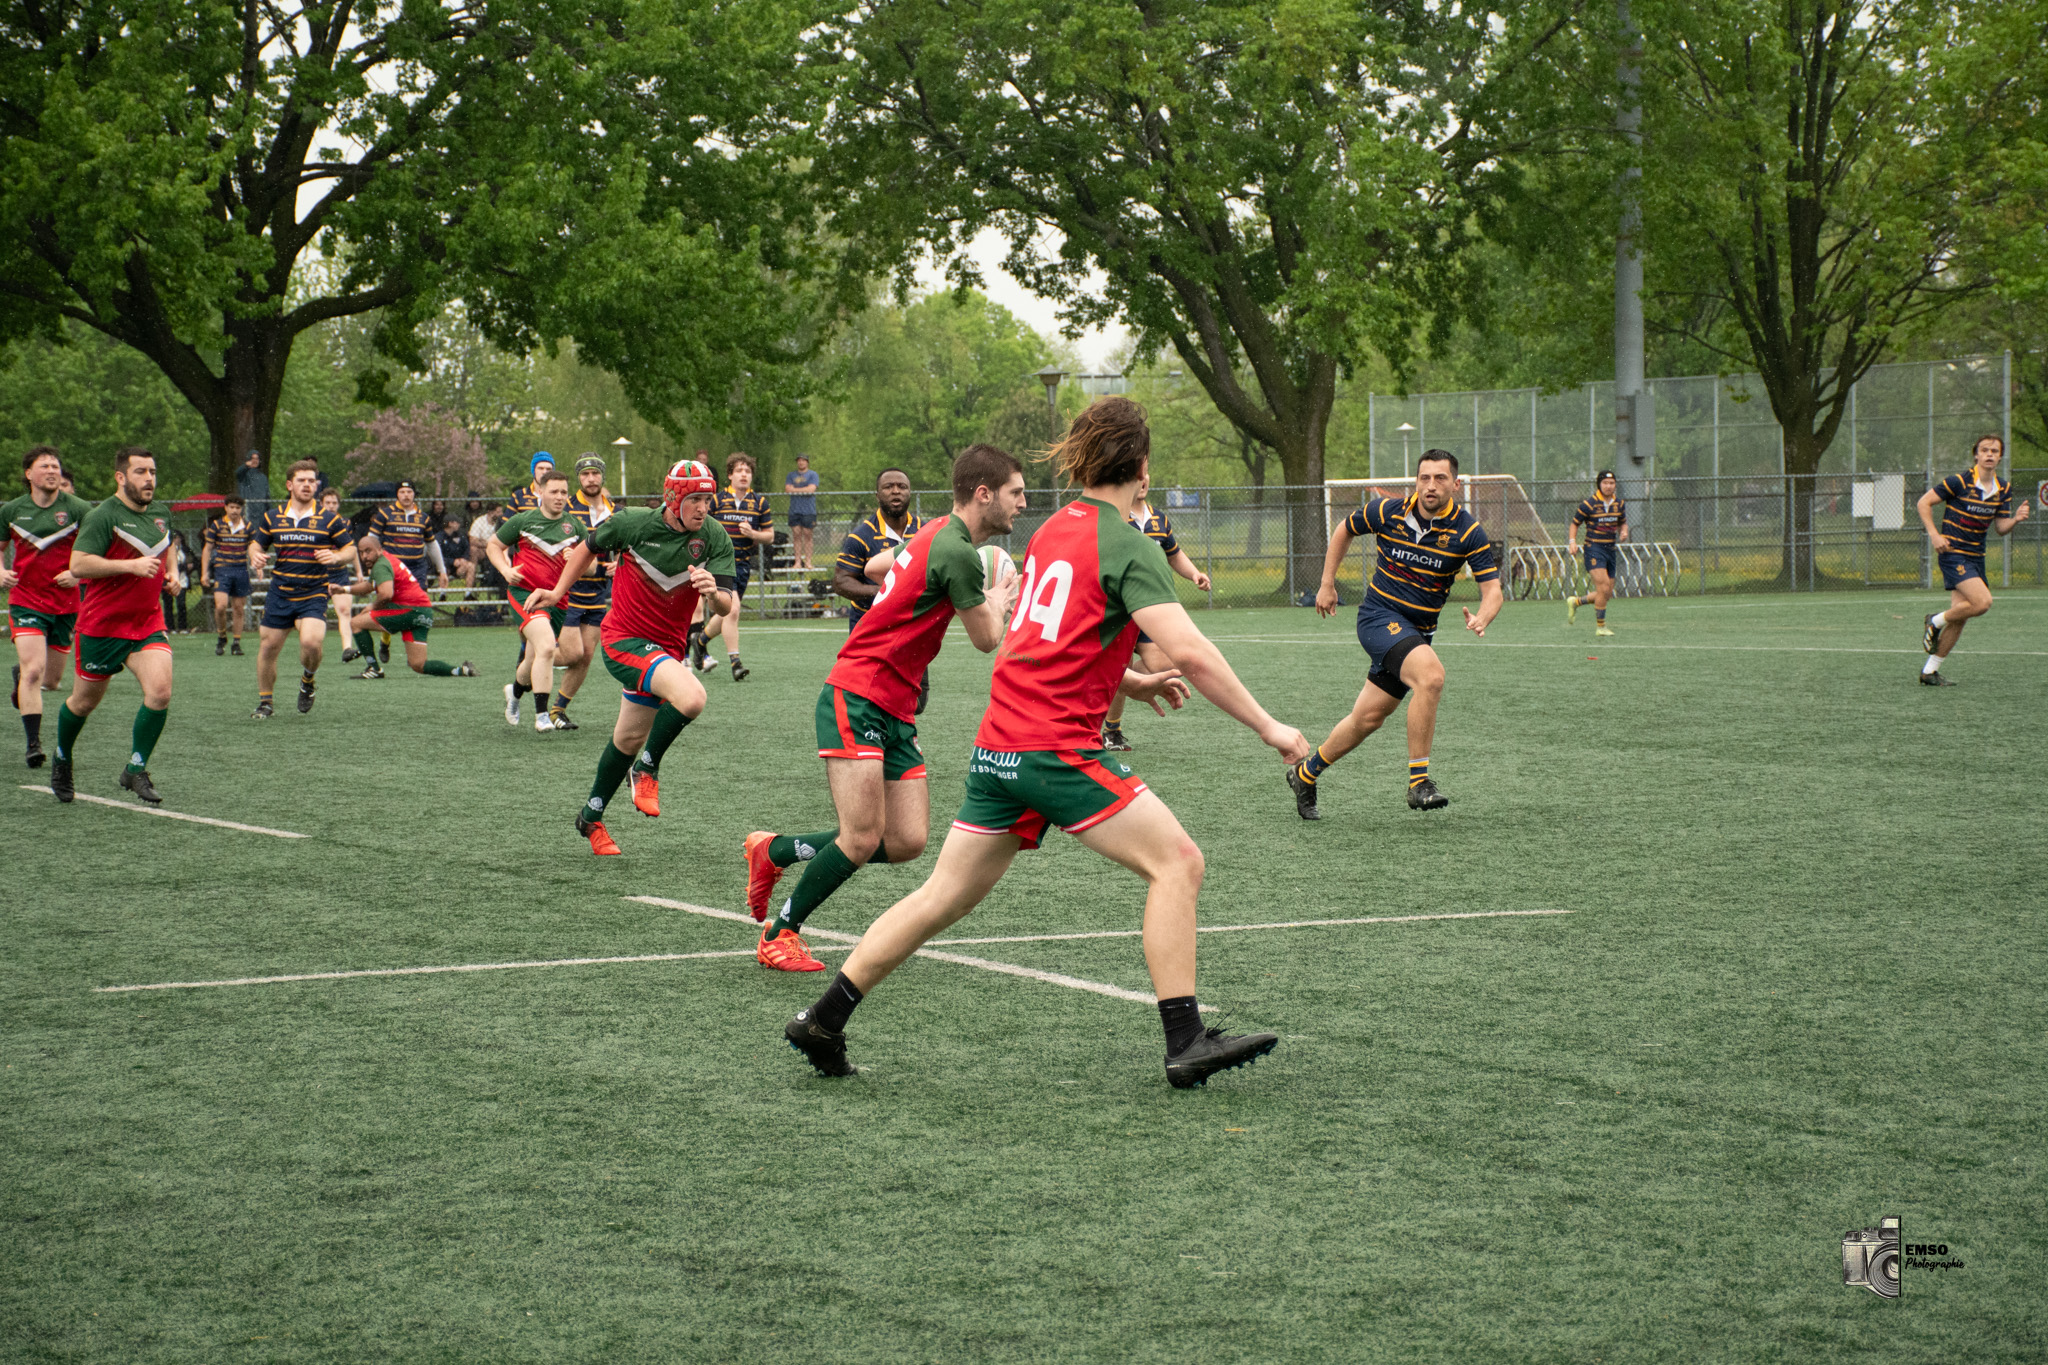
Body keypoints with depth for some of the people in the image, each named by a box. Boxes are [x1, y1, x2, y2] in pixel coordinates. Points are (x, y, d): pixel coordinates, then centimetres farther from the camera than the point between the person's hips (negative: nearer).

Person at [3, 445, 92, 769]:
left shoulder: (77, 508, -6)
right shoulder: (11, 511, 1)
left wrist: (77, 573, -19)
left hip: (65, 604, 1)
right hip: (25, 600, -1)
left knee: (51, 679, 11)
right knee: (34, 670, -17)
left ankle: (20, 679, 47)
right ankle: (34, 743, -15)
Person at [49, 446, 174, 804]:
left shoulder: (161, 512, 8)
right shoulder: (102, 516, -14)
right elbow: (78, 565, -24)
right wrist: (132, 566, -28)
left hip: (148, 622, 5)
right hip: (102, 625, -4)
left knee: (160, 690, -18)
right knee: (85, 701, 10)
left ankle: (136, 769, -4)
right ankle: (62, 758, 39)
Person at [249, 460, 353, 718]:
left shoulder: (329, 518, 0)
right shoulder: (272, 517, 6)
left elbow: (349, 550, 5)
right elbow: (257, 544, 17)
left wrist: (336, 557, -17)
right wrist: (255, 557, -7)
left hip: (314, 594, -3)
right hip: (279, 593, 3)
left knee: (311, 641, -24)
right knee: (269, 646, 4)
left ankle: (308, 680, 8)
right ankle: (265, 702, 22)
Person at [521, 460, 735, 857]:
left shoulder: (715, 537, -10)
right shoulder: (632, 523, -16)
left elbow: (726, 606, -15)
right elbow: (588, 548, 5)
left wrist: (714, 590, -37)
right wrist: (557, 591, 5)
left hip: (668, 645, 5)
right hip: (624, 638, -5)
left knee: (630, 738, 17)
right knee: (691, 697, -29)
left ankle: (591, 817, 38)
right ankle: (648, 767, -4)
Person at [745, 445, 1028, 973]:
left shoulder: (936, 535, 13)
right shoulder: (957, 552, -17)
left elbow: (875, 565, 32)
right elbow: (987, 639, -6)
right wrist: (999, 598, 16)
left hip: (895, 712, 10)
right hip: (856, 698, -10)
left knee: (906, 842, 1)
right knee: (862, 840, -14)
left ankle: (774, 850, 20)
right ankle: (779, 935, 5)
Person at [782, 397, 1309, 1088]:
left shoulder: (1053, 529, 16)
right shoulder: (1126, 545, -9)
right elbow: (1189, 650, -18)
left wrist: (1128, 682, 24)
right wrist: (1268, 727, -13)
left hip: (998, 744, 8)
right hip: (1058, 747, -8)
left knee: (946, 895, 14)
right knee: (1176, 862, -5)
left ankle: (824, 1020, 16)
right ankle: (1186, 1043, -9)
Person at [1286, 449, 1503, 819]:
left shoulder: (1469, 531, -10)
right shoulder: (1388, 511, -9)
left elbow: (1493, 589, -13)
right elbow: (1345, 530, 11)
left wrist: (1482, 618, -35)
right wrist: (1327, 584, 10)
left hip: (1419, 631, 3)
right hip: (1379, 616, -3)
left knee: (1368, 718, 7)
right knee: (1431, 675, -30)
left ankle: (1306, 773, 30)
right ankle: (1418, 782, -25)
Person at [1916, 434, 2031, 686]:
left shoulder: (2003, 488, 6)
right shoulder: (1960, 481, -12)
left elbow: (2000, 528, 11)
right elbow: (1924, 502, -6)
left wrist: (2015, 519, -10)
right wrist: (1934, 535, -15)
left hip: (1976, 556, 7)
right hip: (1953, 552, -6)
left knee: (1959, 617, 3)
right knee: (1982, 602, -23)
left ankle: (1930, 670, 12)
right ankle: (1935, 622, 2)